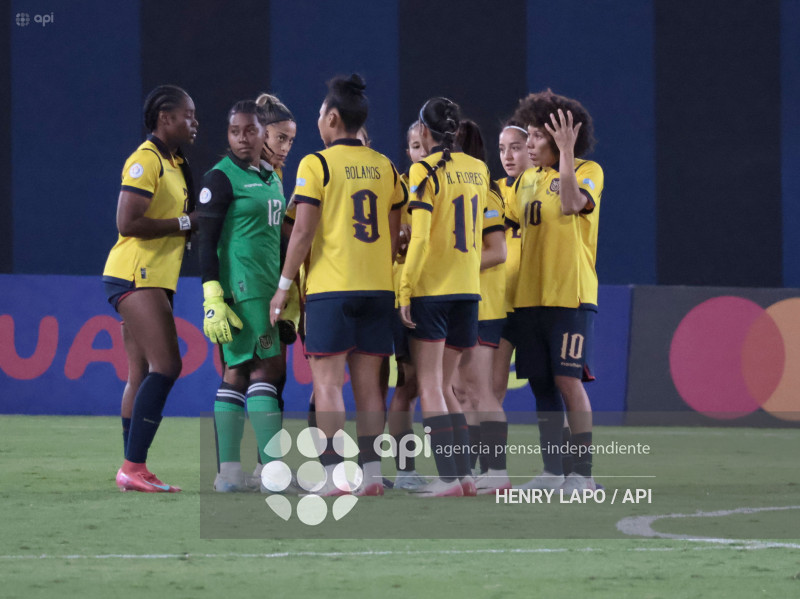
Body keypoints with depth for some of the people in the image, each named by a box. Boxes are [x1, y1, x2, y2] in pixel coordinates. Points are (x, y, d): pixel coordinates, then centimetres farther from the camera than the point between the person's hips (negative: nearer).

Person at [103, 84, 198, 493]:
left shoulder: (174, 164, 19)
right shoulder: (145, 161, -13)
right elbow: (127, 222, -21)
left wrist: (195, 227, 9)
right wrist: (184, 223, -15)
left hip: (154, 280, 10)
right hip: (136, 275, -10)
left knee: (142, 375, 8)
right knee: (166, 366, -16)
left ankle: (133, 469, 8)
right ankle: (133, 466, -18)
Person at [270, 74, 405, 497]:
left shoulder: (316, 165, -6)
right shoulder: (385, 167, 10)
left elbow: (303, 231, -9)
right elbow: (393, 233, 13)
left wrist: (284, 285, -2)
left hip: (331, 287, -5)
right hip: (378, 288, 5)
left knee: (328, 383, -4)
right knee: (368, 384, 8)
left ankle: (334, 475, -11)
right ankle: (372, 473, 5)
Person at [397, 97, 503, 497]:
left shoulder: (425, 170, -10)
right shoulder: (478, 170, 10)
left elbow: (420, 237, -16)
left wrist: (404, 290, -13)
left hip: (431, 286, -6)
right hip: (468, 287, 6)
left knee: (430, 386, -4)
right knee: (443, 386, 15)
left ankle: (449, 477, -11)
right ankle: (463, 473, 10)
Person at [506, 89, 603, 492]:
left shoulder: (587, 171, -2)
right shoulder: (528, 179, 17)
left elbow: (571, 203, -21)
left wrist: (565, 152, -23)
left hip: (570, 294, -6)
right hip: (529, 294, 6)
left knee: (568, 380, -11)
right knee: (541, 383, 6)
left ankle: (582, 471, -7)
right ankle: (552, 470, 11)